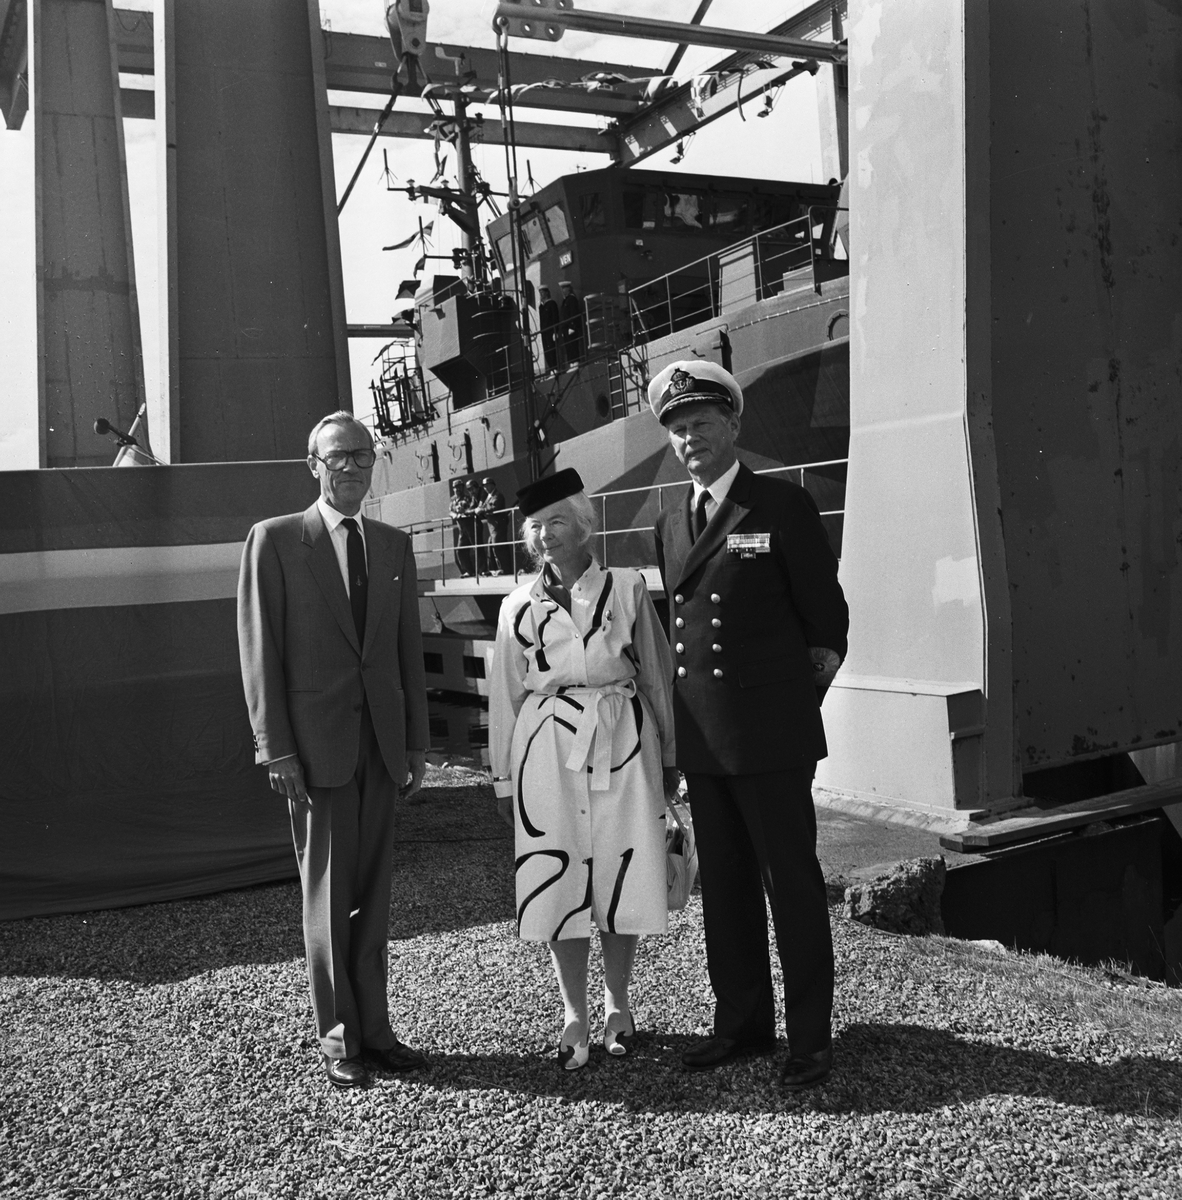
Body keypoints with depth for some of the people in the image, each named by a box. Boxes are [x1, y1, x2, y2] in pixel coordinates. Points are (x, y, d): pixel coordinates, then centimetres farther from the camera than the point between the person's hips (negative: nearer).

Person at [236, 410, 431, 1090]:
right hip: (317, 744, -4)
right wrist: (275, 747, -10)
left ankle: (375, 1027, 20)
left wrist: (417, 744, 9)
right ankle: (338, 1038, 16)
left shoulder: (394, 545, 12)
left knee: (374, 893, 10)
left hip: (382, 743, 4)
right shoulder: (275, 540, -1)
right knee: (328, 893, 4)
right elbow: (260, 650, -4)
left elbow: (409, 650, 12)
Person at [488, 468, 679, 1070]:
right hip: (548, 749, 1)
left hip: (622, 743, 0)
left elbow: (657, 673, 7)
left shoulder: (627, 589, 2)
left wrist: (668, 755, 9)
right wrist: (505, 778, 8)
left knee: (621, 878, 5)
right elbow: (504, 697, 9)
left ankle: (617, 1005, 25)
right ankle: (575, 1016, 18)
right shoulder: (519, 606, 6)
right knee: (558, 882, 3)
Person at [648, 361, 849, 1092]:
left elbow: (827, 619, -2)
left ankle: (810, 1037, 14)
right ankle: (743, 1023, 26)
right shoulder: (670, 524, 13)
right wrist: (682, 717, 13)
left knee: (792, 882, 2)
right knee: (724, 886, 13)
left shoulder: (783, 506, -4)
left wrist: (793, 697, 4)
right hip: (700, 737, 6)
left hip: (771, 735, -6)